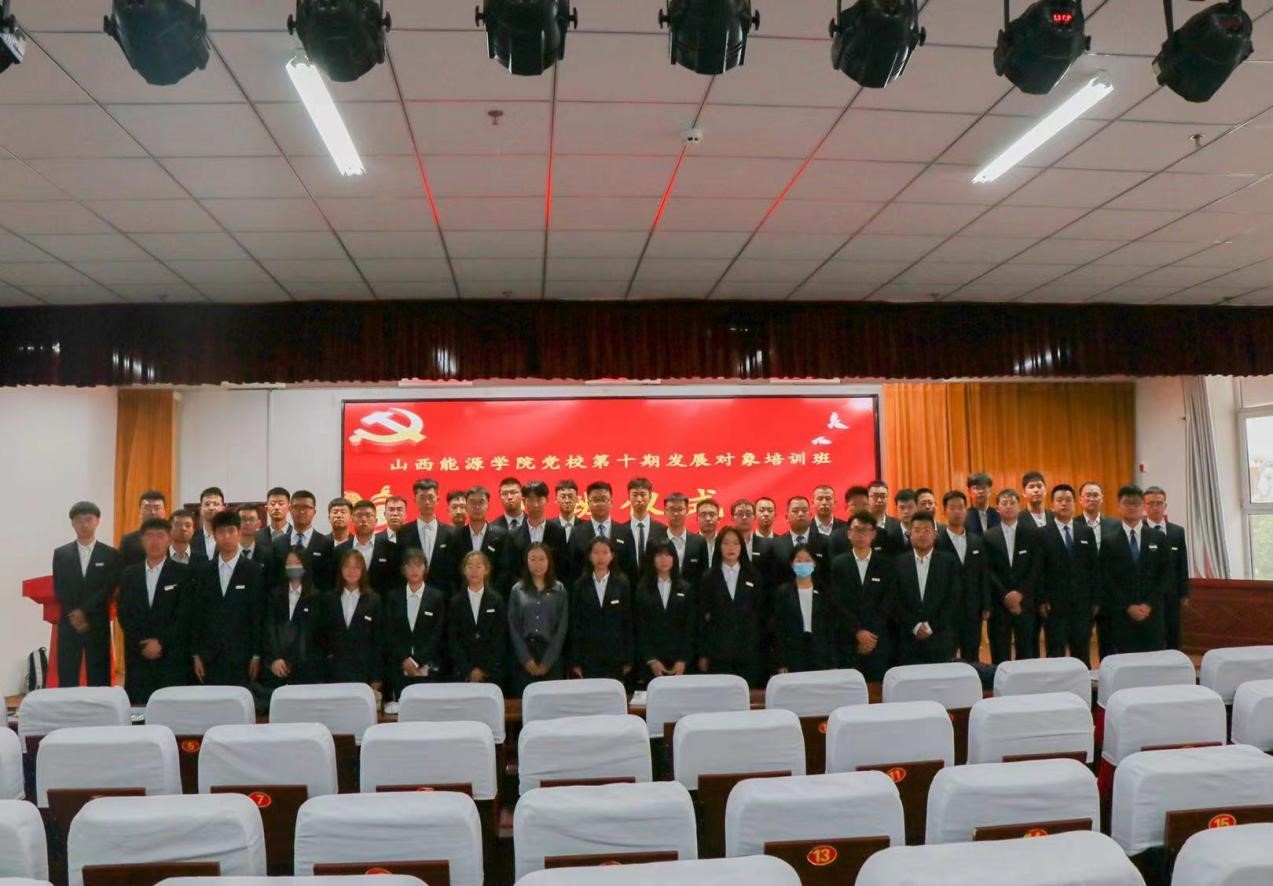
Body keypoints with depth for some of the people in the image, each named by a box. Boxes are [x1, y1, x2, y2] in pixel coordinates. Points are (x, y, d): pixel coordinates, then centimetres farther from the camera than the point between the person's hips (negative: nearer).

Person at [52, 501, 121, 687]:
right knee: (67, 679, 3)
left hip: (98, 625, -2)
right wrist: (74, 615, -9)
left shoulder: (110, 554, 2)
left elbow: (109, 589, -5)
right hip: (69, 624, 2)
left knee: (98, 679, 1)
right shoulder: (61, 554, 8)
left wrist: (84, 611, -14)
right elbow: (59, 591, 2)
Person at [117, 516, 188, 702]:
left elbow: (184, 615, -4)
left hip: (172, 658, -3)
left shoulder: (183, 573, 1)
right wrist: (142, 644, -5)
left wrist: (161, 643, -12)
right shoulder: (129, 574, 12)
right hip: (138, 657, 3)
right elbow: (123, 614, 7)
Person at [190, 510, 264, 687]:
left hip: (241, 656, -2)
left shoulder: (254, 571, 0)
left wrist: (256, 656, -6)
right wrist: (195, 654, 4)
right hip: (210, 657, 2)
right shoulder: (202, 571, 9)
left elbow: (259, 616, -2)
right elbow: (196, 614, 9)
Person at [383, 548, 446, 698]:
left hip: (428, 669, -1)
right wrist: (404, 660, -6)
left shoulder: (437, 596, 6)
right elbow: (389, 632, 6)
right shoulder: (392, 596, 10)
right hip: (399, 668, 1)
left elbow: (438, 634, 1)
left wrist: (418, 662, -8)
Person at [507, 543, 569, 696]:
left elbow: (562, 628, 0)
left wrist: (547, 662, -7)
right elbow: (513, 628, 2)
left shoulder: (559, 590, 5)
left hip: (552, 657, 0)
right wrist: (527, 659, -8)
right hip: (523, 658, 0)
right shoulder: (517, 590, 7)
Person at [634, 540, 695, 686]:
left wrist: (684, 660, -6)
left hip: (679, 661, 1)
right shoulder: (642, 588, 4)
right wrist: (651, 660, -8)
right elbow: (640, 627, 0)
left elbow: (690, 626, 4)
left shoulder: (685, 588, 8)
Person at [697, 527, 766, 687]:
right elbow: (702, 617, 5)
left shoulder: (753, 576, 9)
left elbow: (761, 613, 9)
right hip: (718, 651, -1)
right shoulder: (709, 577, 6)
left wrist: (762, 649, 3)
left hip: (749, 651, 1)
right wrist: (702, 654, 1)